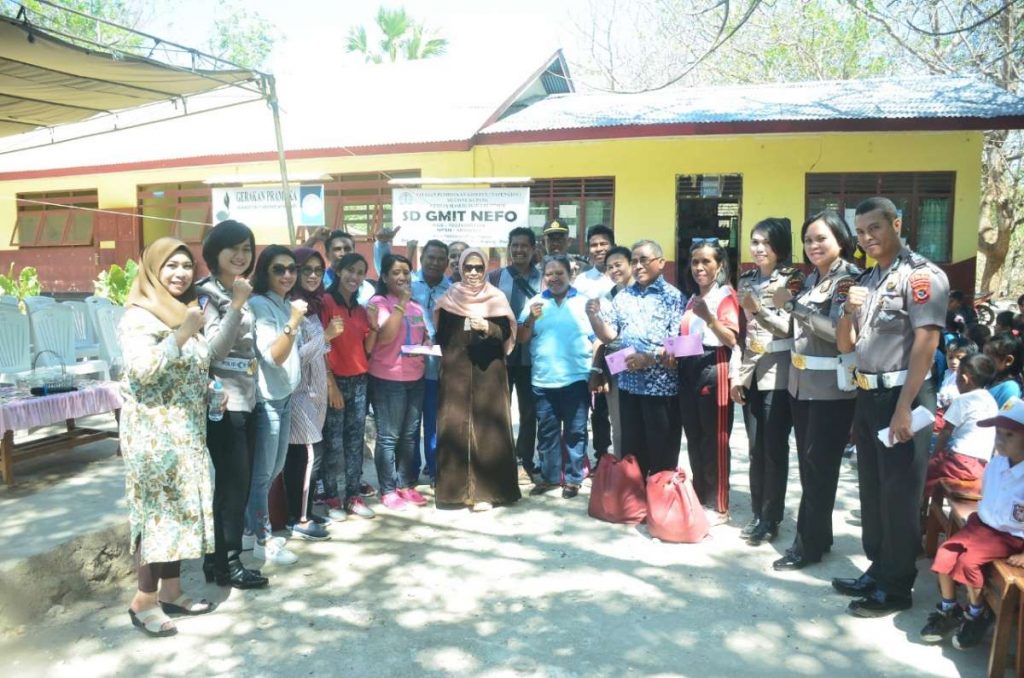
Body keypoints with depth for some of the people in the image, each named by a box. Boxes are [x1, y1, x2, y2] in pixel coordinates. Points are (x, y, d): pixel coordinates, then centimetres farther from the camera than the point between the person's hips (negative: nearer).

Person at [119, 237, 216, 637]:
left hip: (186, 431, 8)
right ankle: (144, 602, 6)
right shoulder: (140, 315, -11)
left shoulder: (185, 311, 15)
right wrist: (181, 334, -29)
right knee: (159, 511, -5)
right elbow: (141, 370, -24)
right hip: (154, 432, -8)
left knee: (181, 509, 11)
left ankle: (171, 591, 20)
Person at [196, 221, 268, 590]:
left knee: (239, 482, 11)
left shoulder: (241, 292, 14)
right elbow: (215, 348, -22)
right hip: (223, 402, -8)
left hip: (246, 399, 8)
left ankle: (218, 558, 21)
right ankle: (227, 564, 7)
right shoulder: (207, 294, -10)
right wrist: (237, 306, -27)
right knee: (232, 482, -4)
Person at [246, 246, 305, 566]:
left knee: (273, 469, 17)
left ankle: (251, 528, 31)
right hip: (265, 399, -9)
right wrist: (293, 324, -33)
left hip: (286, 396, 9)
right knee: (261, 473, 2)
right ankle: (262, 540, 14)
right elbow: (273, 356, -25)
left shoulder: (288, 305, 9)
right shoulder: (258, 305, -16)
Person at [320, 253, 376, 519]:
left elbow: (367, 349, 13)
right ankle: (331, 499, 7)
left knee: (355, 441, 9)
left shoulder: (360, 309, 15)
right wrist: (330, 383, -15)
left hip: (359, 380, 7)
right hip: (336, 380, -7)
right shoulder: (326, 302, -6)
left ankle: (353, 496, 16)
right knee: (333, 443, -3)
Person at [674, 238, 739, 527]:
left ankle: (717, 506, 8)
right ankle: (699, 499, 23)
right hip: (688, 372, 7)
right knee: (694, 439, 12)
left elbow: (733, 339, -15)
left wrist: (709, 318, -27)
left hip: (713, 371, -7)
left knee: (714, 441, -1)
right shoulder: (692, 299, 18)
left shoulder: (726, 295, -4)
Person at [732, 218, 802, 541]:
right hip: (751, 371, 5)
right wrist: (736, 373, 6)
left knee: (775, 447, 0)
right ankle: (757, 512, 20)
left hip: (778, 371, -5)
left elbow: (790, 327, -11)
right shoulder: (746, 280, 11)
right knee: (755, 447, 10)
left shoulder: (791, 278, -4)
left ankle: (771, 517, 11)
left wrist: (758, 309, -23)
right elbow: (740, 330, 11)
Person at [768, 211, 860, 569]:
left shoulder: (849, 279, -9)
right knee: (808, 465, 13)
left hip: (831, 388, -7)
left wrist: (792, 304, -20)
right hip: (802, 383, 7)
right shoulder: (812, 279, 12)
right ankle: (815, 536, 25)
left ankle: (809, 544, 13)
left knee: (819, 467, 1)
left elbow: (837, 330, -23)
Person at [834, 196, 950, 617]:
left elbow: (925, 343, -18)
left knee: (899, 495, 2)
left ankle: (896, 587, 14)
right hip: (867, 395, 8)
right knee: (871, 490, 16)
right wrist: (849, 311, -6)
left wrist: (903, 407, -22)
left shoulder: (921, 275, -10)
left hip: (901, 396, -8)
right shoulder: (866, 280, 14)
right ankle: (877, 571, 30)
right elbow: (845, 345, 15)